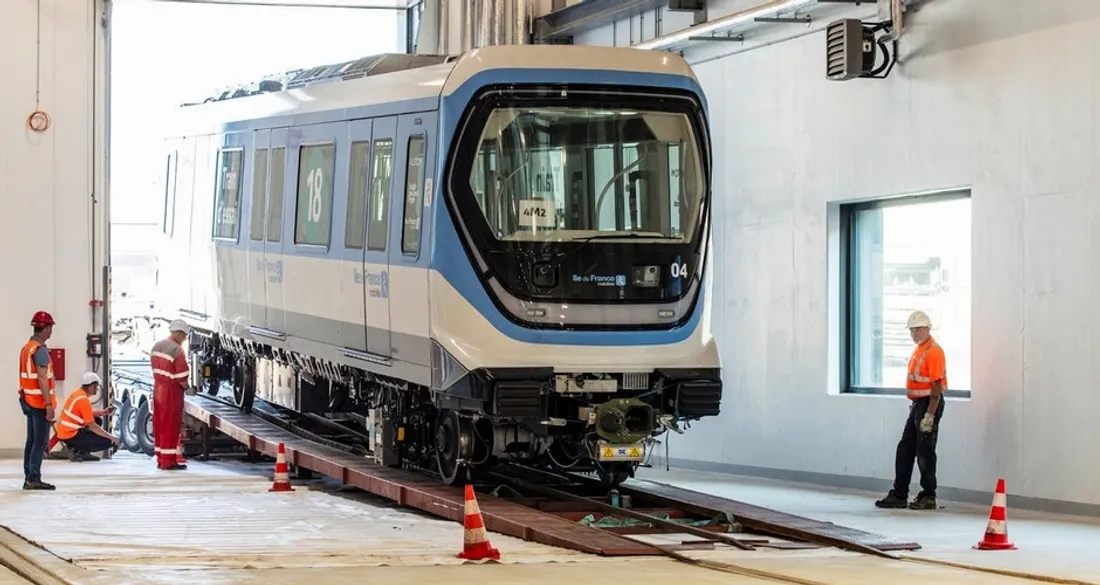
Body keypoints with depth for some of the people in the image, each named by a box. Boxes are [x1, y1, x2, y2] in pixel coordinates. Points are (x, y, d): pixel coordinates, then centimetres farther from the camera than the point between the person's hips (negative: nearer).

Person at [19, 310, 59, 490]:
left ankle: (28, 478, 12)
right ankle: (34, 479, -9)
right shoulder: (40, 349, -16)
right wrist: (49, 404, -21)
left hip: (28, 400, 9)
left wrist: (25, 398, 20)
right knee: (41, 441, -7)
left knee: (32, 440, 11)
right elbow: (42, 378, -21)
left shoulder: (26, 348, 13)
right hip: (40, 401, -9)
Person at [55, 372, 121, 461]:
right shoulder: (84, 400, -19)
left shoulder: (78, 393, 8)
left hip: (63, 432, 9)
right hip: (70, 436, -9)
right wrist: (111, 437, -14)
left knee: (97, 421, 24)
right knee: (108, 442, -7)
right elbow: (92, 426, -20)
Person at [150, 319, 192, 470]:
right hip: (171, 393, -8)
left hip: (158, 389, 8)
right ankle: (168, 461, 1)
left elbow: (155, 367, 10)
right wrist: (187, 386, 0)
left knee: (159, 425, 13)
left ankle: (160, 458, 20)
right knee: (171, 426, -1)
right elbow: (182, 377, -22)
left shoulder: (157, 346, 7)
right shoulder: (177, 350, -20)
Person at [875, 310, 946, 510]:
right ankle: (899, 495, 13)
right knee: (905, 449, 9)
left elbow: (937, 385, -19)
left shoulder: (933, 351, -15)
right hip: (917, 404, 10)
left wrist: (930, 415, -23)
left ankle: (928, 497, 4)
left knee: (925, 452, -4)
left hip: (929, 404, -10)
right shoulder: (918, 350, 15)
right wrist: (913, 405, 18)